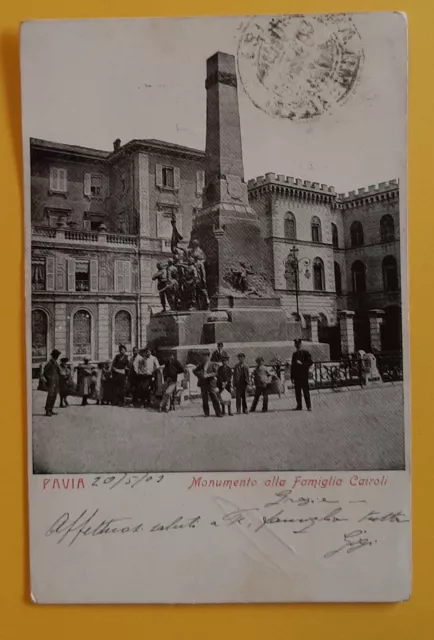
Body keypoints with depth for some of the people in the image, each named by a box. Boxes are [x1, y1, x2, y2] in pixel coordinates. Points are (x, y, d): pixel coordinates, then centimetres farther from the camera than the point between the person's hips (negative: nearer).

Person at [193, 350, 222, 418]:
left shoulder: (213, 365, 3)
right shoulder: (201, 365, 15)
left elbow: (216, 373, -8)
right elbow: (194, 371, 15)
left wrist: (208, 375, -19)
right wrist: (200, 375, -3)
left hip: (211, 383, -3)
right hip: (203, 384, 3)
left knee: (215, 399, -5)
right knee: (205, 400, 3)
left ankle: (218, 413, 0)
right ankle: (206, 414, 12)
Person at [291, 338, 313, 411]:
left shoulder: (305, 353, 1)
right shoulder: (294, 354, 15)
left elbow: (310, 362, -4)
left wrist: (301, 363, -16)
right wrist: (292, 377, 13)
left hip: (304, 376, -5)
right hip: (296, 376, 5)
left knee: (306, 391, -5)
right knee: (297, 392, 5)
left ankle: (309, 406, -1)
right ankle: (299, 406, 11)